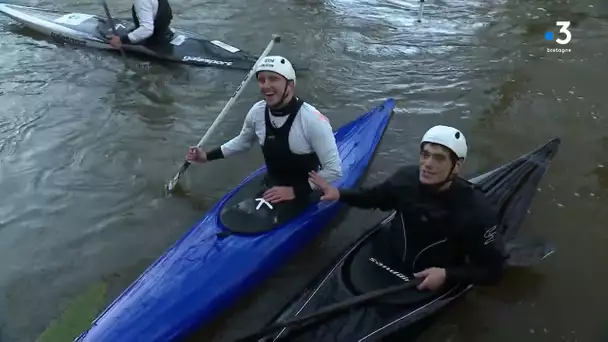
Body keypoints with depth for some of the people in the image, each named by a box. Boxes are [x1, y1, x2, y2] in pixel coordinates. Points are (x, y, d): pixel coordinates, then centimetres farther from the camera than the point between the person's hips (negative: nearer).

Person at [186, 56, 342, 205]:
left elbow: (334, 170, -23)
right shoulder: (257, 112, -11)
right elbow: (243, 141, 13)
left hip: (306, 195, -5)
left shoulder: (313, 120, -28)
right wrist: (208, 156, 10)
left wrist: (295, 191, -23)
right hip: (272, 189, 5)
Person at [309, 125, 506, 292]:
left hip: (430, 286, -4)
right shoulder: (407, 177, -14)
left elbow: (493, 270, -14)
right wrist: (340, 194, -5)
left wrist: (447, 275, -26)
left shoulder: (477, 212, -25)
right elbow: (375, 198, 8)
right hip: (387, 263, 4)